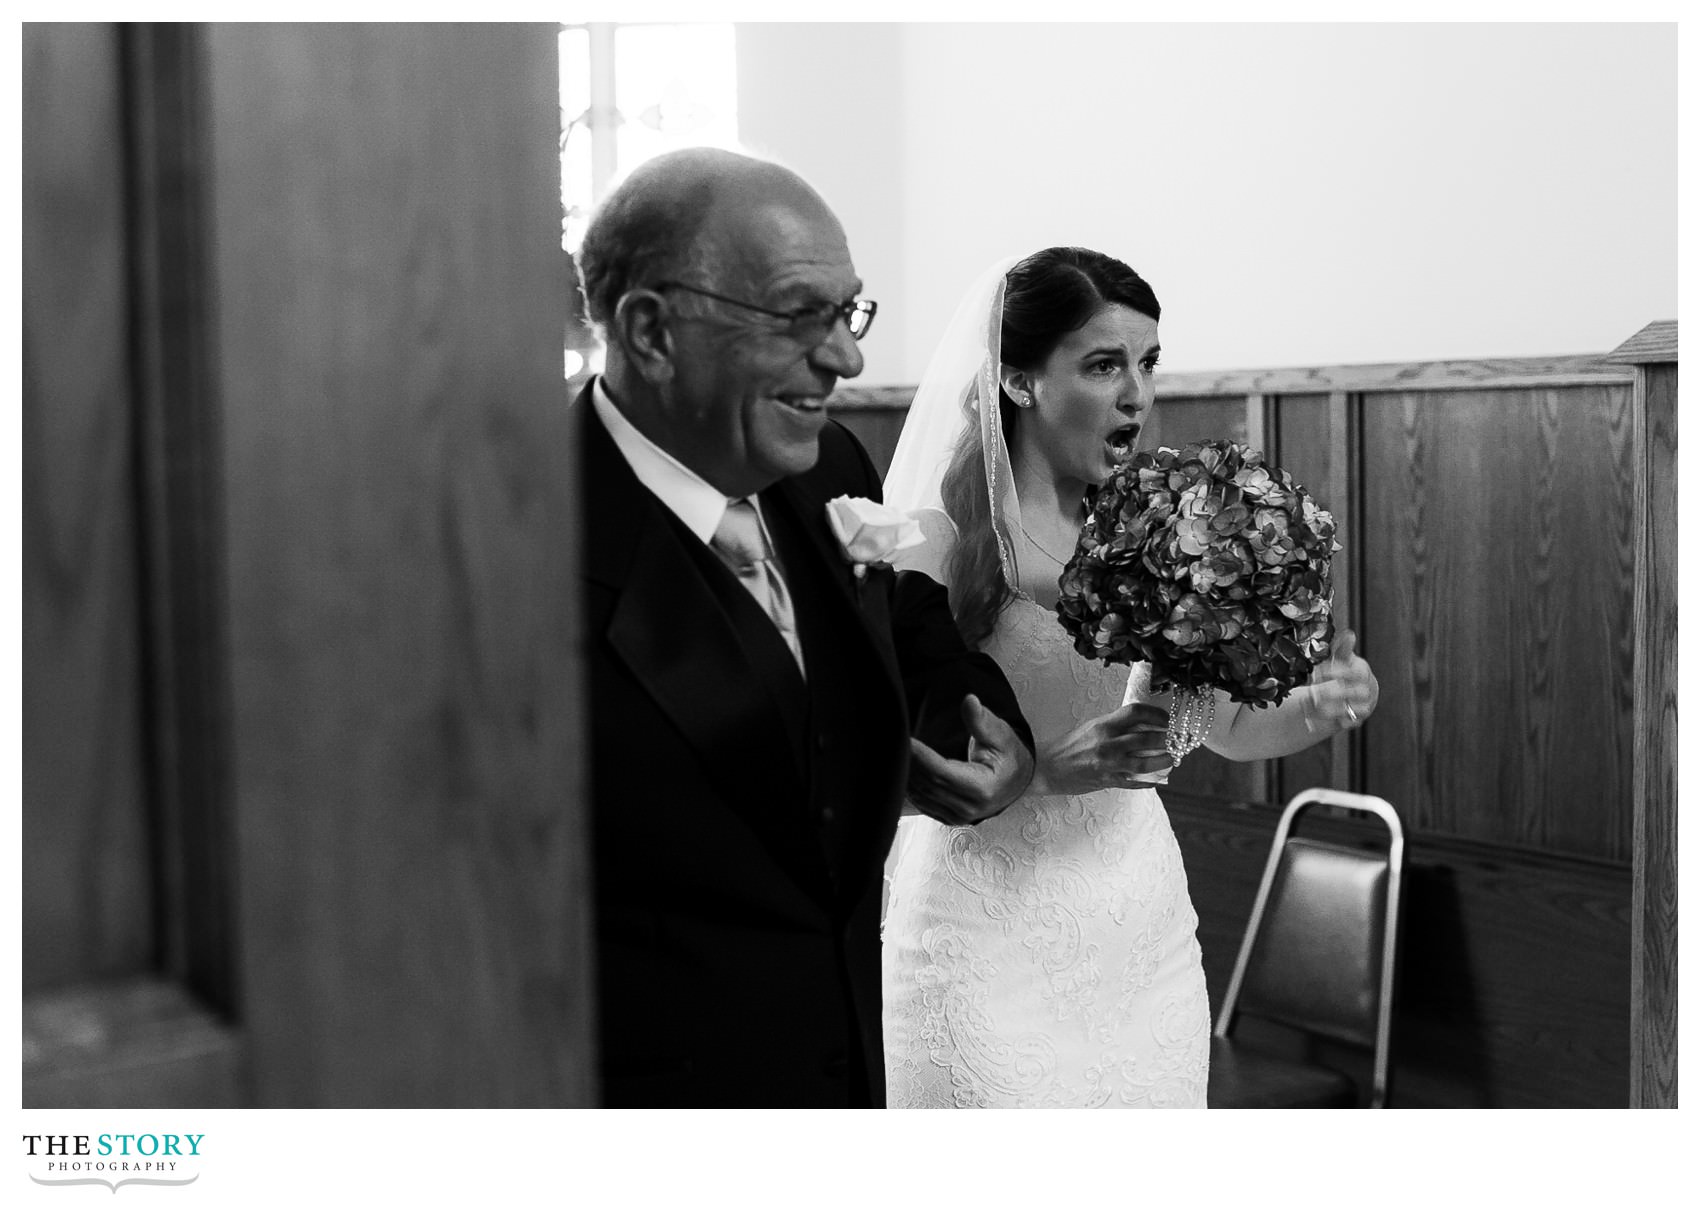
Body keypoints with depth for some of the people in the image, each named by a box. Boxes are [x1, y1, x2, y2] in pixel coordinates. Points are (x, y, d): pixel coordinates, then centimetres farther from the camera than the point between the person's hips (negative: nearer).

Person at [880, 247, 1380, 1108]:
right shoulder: (940, 538, -12)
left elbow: (1227, 725, 10)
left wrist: (1319, 707, -10)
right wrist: (1054, 766, -26)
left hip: (1143, 918, 5)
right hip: (990, 931, -4)